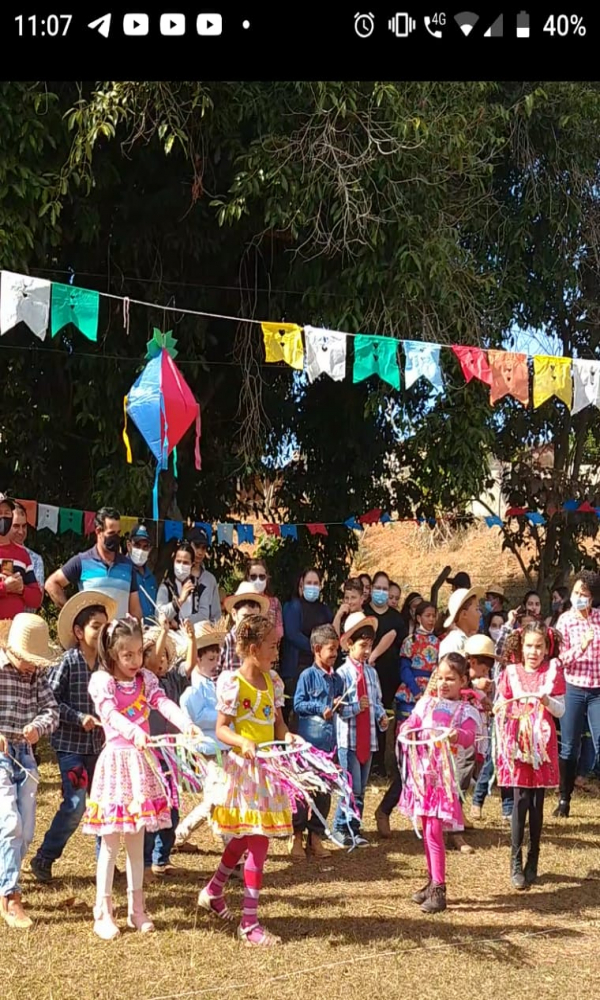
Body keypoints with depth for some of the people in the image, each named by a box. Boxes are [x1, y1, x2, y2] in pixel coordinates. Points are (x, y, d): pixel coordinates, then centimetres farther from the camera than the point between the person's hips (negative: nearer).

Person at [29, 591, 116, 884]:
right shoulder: (68, 662, -10)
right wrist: (79, 718, -18)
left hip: (100, 744, 5)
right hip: (71, 744, -5)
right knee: (75, 804, -9)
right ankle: (43, 859, 6)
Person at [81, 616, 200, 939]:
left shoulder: (145, 680, 6)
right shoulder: (101, 681, -8)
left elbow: (165, 704, -11)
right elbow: (111, 714, -26)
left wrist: (187, 725, -31)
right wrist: (134, 732, -46)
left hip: (141, 763, 4)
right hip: (116, 761, -4)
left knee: (136, 841, 13)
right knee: (110, 843, 2)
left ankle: (136, 909, 22)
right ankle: (103, 913, 11)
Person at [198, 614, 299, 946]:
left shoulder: (272, 681, 8)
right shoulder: (233, 683, -13)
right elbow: (220, 729, -12)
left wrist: (286, 735, -8)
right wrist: (243, 743, -30)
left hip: (266, 767, 7)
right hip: (243, 766, -7)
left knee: (244, 839, 17)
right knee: (257, 841, -7)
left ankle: (213, 893, 40)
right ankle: (249, 922, 2)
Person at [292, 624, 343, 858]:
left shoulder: (337, 679, 10)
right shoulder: (307, 676, -6)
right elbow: (298, 704, -8)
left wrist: (339, 705, -3)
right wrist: (320, 708, -16)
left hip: (329, 740, 6)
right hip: (309, 740, -6)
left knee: (324, 790, 9)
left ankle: (315, 836, 19)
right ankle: (297, 836, 10)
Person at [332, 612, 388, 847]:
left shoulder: (371, 673, 10)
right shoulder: (342, 674, -9)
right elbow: (337, 708, -12)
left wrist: (381, 716, -1)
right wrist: (356, 707, -22)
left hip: (368, 737, 6)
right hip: (348, 737, -6)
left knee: (361, 789, 12)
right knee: (352, 788, -6)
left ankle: (354, 829, 21)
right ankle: (341, 828, 9)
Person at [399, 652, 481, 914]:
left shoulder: (466, 711, -1)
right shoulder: (426, 703, 11)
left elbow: (469, 737, -18)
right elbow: (411, 723, 5)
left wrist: (457, 735, -41)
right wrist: (406, 731, -19)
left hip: (446, 776, -5)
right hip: (422, 772, 5)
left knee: (434, 831, -9)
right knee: (426, 830, 12)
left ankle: (438, 890, -3)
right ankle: (433, 882, 25)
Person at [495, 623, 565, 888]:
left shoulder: (553, 671, 3)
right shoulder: (511, 672, 4)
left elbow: (561, 710, 0)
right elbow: (501, 707, 10)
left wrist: (547, 701, -19)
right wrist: (502, 711, -11)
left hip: (542, 742, 0)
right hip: (518, 742, 0)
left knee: (537, 802, 4)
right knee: (521, 799, -7)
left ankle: (532, 863, 14)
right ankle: (516, 863, 0)